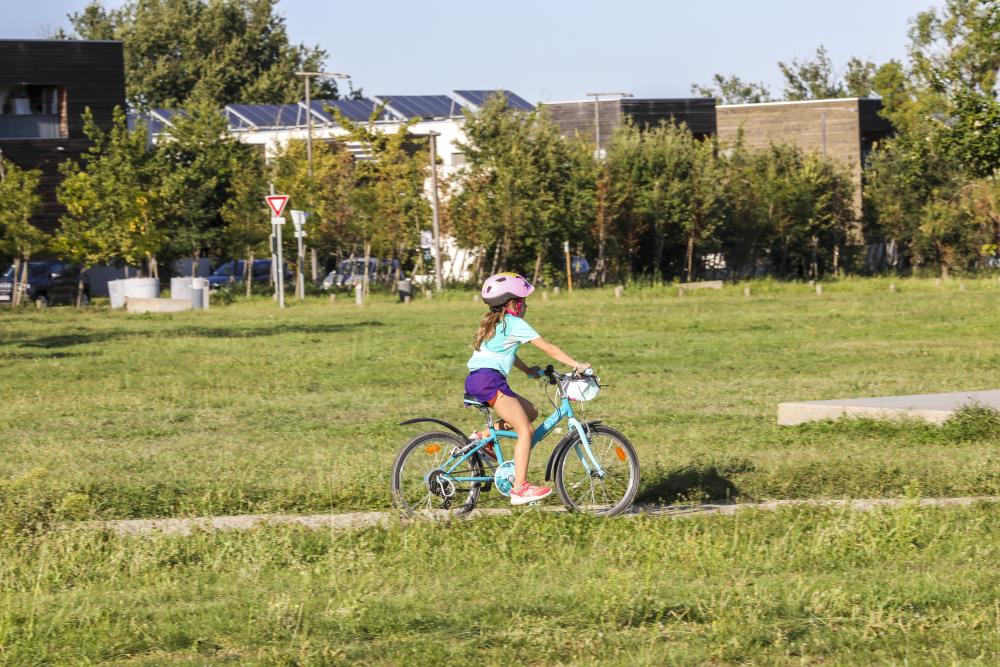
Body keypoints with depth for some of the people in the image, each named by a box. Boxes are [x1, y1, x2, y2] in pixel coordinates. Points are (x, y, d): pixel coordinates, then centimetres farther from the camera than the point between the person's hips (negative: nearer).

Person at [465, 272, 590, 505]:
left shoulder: (493, 322, 23)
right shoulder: (514, 323, -4)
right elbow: (548, 348, -6)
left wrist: (528, 369, 43)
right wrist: (576, 365, -4)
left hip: (475, 381, 9)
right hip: (489, 380, -9)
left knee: (530, 412, 16)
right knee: (525, 431, -9)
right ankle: (520, 488, -15)